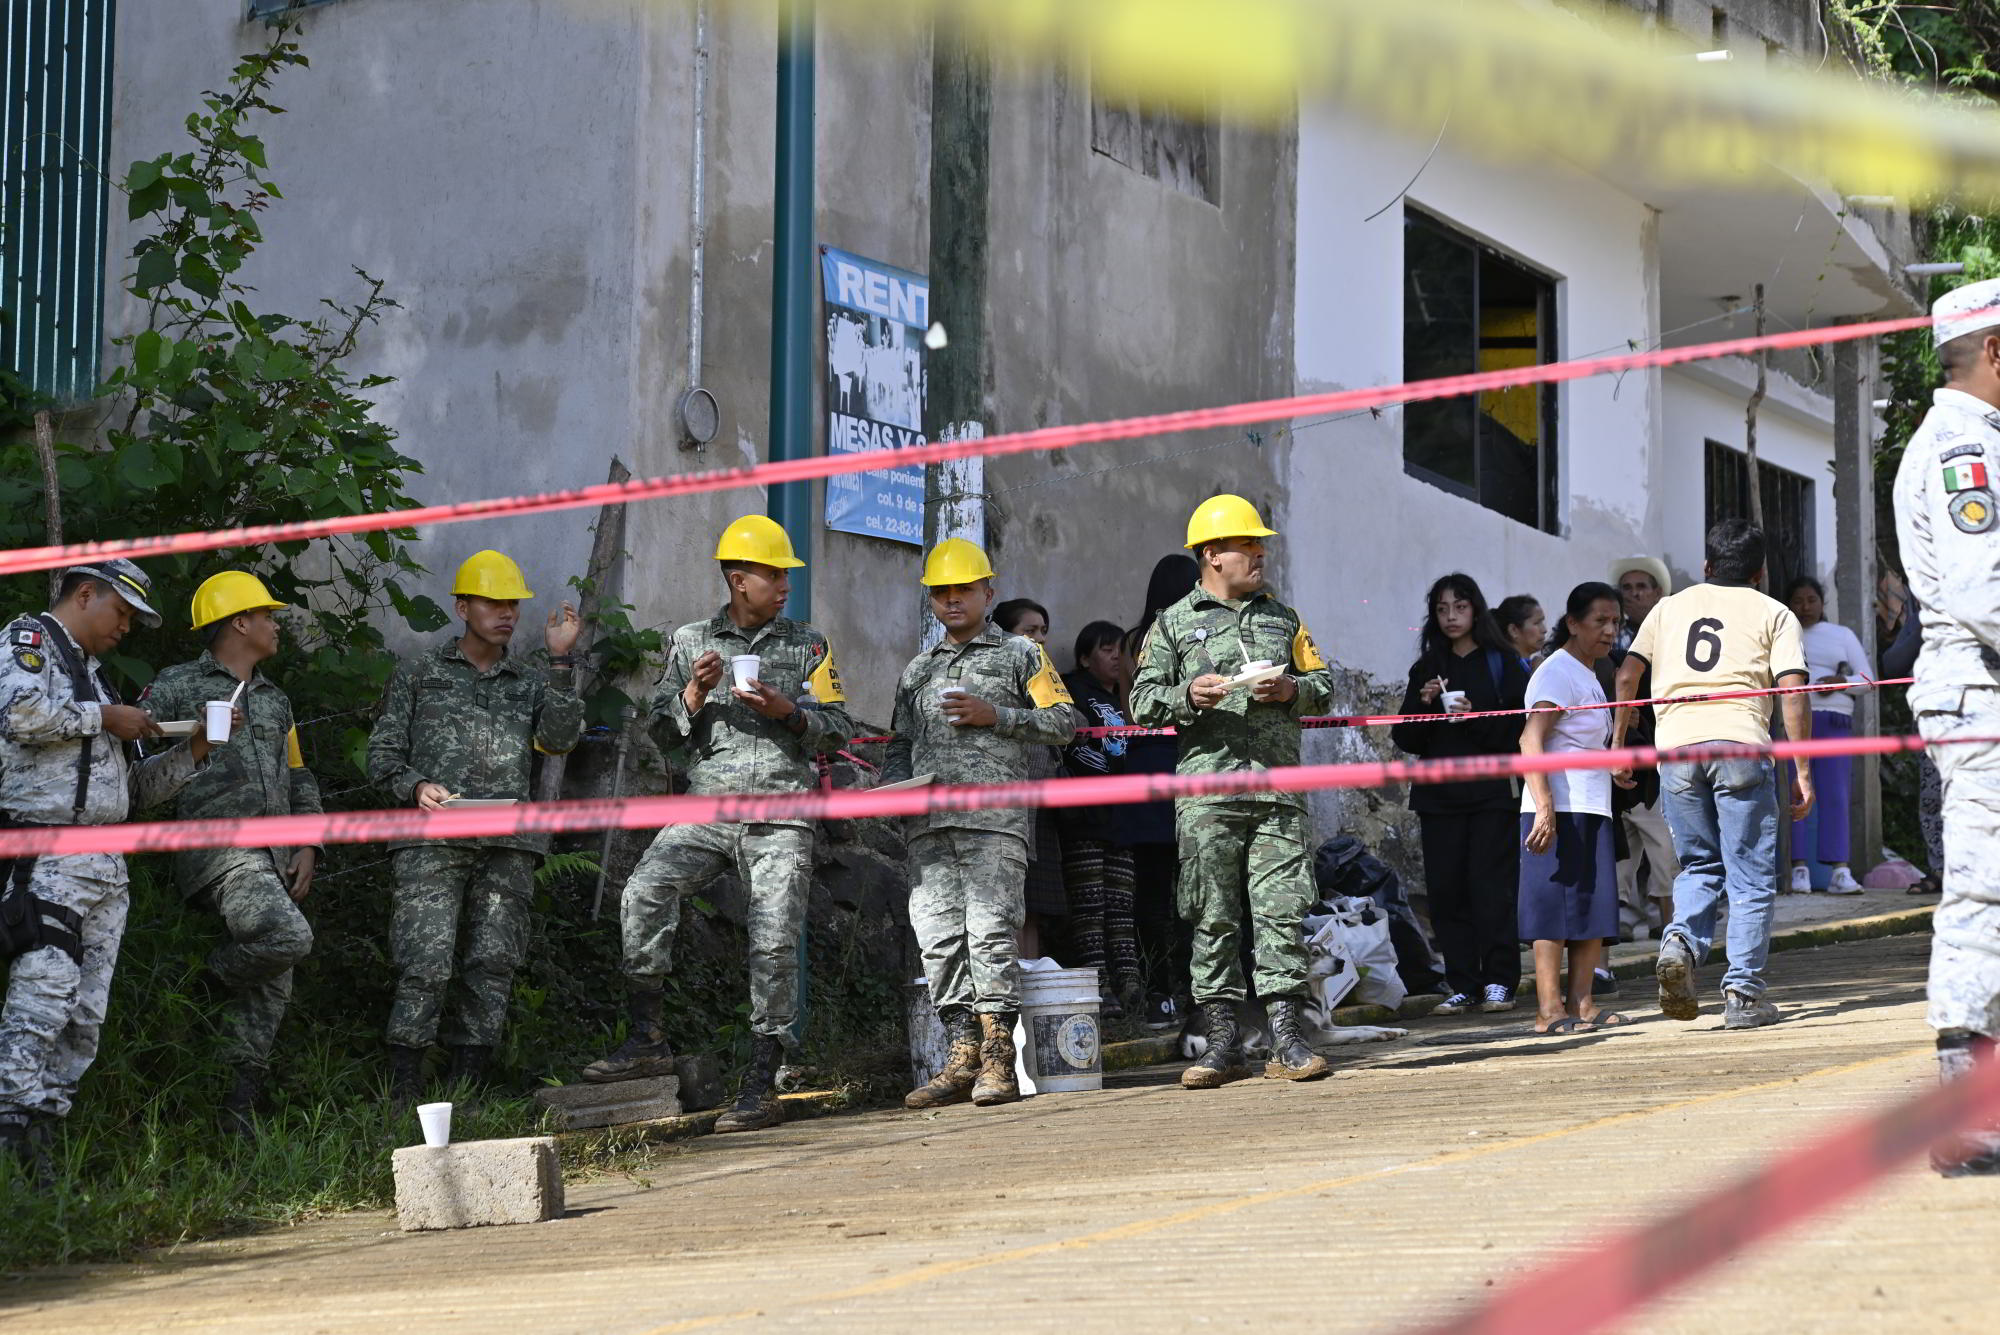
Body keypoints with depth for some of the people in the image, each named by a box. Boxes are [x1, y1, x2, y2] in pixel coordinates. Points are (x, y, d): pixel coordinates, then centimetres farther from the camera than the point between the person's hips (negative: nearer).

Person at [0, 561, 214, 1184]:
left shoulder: (92, 674, 28)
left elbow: (134, 788, 29)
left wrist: (194, 750, 16)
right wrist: (105, 718, -8)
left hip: (105, 867, 9)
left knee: (84, 1017, 4)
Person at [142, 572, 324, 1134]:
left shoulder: (276, 702, 25)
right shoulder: (177, 687, 4)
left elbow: (301, 783, 26)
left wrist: (308, 848, 12)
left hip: (274, 856, 7)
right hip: (219, 848, -7)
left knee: (271, 989, 3)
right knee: (289, 936, -29)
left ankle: (236, 1110, 9)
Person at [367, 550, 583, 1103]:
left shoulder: (530, 683, 21)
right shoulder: (419, 673, 15)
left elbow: (560, 738, 2)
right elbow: (383, 751, 13)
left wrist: (560, 662, -2)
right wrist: (416, 786, -7)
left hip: (507, 847, 3)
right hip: (433, 841, -3)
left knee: (492, 966, -1)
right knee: (426, 965, -13)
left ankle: (465, 1094, 4)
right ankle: (403, 1096, -11)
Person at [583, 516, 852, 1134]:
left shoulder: (808, 646, 12)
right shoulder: (691, 642, 13)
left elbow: (839, 731, 10)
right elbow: (661, 731, 12)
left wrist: (789, 713, -8)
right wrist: (693, 695, -7)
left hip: (780, 814, -1)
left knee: (774, 944, -9)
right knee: (645, 892, -23)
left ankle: (761, 1086, -3)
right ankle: (648, 1039, -16)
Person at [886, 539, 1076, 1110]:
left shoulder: (1020, 653, 12)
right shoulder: (918, 670, 25)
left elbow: (1064, 721, 4)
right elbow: (899, 745, 27)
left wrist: (994, 715, -6)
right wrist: (893, 785, 5)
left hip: (993, 813, -5)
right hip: (928, 821, 5)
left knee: (989, 926, -12)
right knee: (937, 932, -3)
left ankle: (998, 1060, -9)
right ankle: (963, 1057, 1)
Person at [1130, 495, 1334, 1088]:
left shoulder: (1283, 618, 19)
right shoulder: (1174, 623, 9)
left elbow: (1323, 684, 19)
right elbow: (1143, 702, 5)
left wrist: (1291, 689, -2)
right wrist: (1188, 695, -14)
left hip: (1278, 787, 2)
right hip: (1207, 789, -2)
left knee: (1281, 908, -3)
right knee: (1214, 916, -2)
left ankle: (1285, 1039, -1)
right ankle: (1223, 1043, 2)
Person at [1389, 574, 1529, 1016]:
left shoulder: (1502, 662, 4)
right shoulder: (1426, 669, 15)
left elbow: (1519, 727, -3)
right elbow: (1406, 739, 12)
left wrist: (1476, 717, -16)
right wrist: (1422, 704, -5)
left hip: (1491, 792, -4)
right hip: (1440, 793, 4)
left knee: (1491, 885, -9)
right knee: (1446, 889, -1)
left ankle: (1498, 982, -4)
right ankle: (1463, 986, 3)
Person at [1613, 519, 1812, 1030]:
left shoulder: (1670, 606, 21)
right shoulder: (1773, 613, 13)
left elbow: (1628, 674, 13)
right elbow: (1793, 693, 2)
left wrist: (1619, 740, 20)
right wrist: (1802, 773, 2)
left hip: (1676, 744, 3)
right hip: (1740, 743, -3)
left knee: (1699, 865, 17)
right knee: (1750, 876, 4)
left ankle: (1682, 941, -10)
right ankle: (1743, 993, 0)